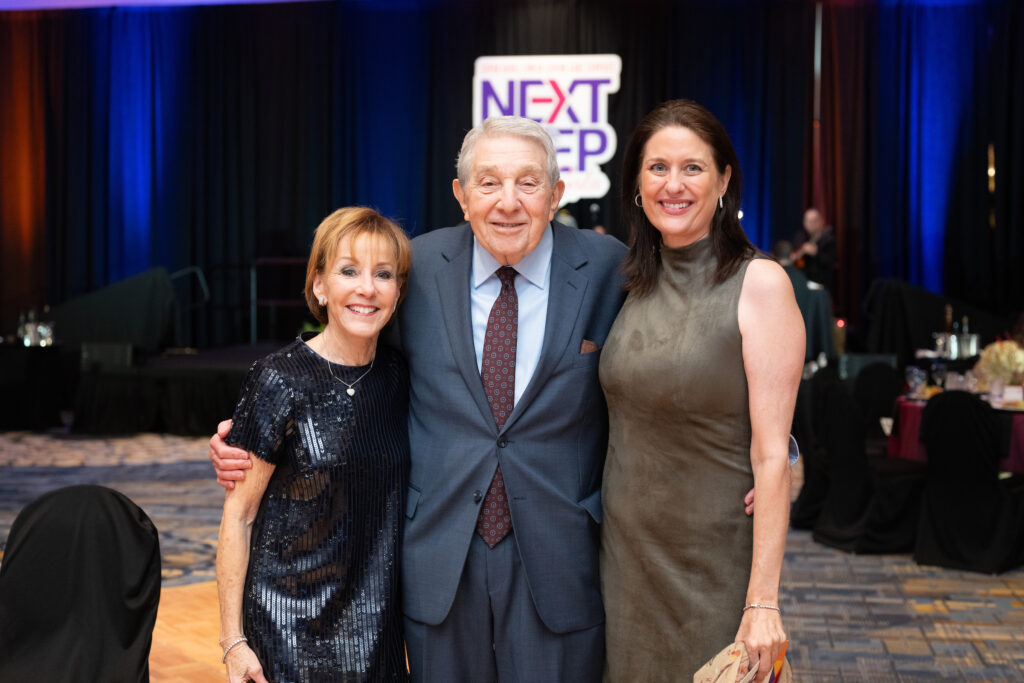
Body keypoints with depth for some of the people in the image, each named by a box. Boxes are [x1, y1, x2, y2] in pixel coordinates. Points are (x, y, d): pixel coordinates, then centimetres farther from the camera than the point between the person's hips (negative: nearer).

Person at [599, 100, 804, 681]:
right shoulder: (637, 285, 4)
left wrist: (764, 601, -19)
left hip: (714, 556, -5)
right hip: (627, 547, 5)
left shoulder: (760, 283, -14)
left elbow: (771, 453, -17)